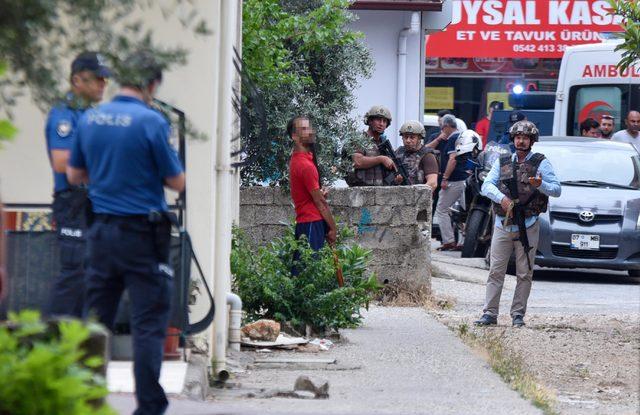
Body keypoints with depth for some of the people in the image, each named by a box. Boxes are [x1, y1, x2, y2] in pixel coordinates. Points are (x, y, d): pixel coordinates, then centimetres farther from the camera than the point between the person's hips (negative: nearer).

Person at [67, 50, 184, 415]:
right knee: (149, 322, -1)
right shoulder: (151, 121, -13)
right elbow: (177, 182, -9)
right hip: (143, 234, -6)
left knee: (97, 317, 12)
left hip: (102, 230, 6)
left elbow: (75, 175, 15)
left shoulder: (90, 119, 5)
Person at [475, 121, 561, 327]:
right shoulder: (503, 163, 12)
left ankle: (518, 314, 7)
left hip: (527, 226, -2)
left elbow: (556, 190, -3)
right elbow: (486, 185, 3)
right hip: (503, 225, 2)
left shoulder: (541, 163, 3)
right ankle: (490, 314, 1)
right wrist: (501, 198, -16)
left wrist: (540, 185, -24)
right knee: (496, 271, -1)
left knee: (524, 274, 1)